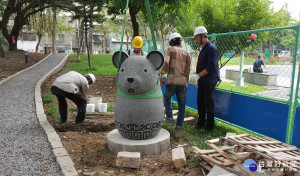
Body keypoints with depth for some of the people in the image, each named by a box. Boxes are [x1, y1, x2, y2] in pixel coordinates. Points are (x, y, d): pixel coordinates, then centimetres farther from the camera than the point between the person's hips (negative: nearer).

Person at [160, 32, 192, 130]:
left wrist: (161, 72, 9)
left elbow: (166, 65, -9)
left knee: (167, 97, 25)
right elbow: (187, 71, 12)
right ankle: (179, 124, 18)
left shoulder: (170, 50, 4)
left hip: (171, 81, -2)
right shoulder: (187, 54, 14)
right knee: (181, 104, 13)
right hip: (183, 82, 2)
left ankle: (169, 116, 14)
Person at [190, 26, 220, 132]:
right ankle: (200, 123, 26)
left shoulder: (211, 48, -15)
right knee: (200, 102, 13)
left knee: (209, 103, 0)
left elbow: (211, 67, -22)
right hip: (202, 82, 9)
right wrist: (198, 79, 20)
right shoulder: (203, 48, 15)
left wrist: (198, 76, -23)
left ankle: (209, 125, 14)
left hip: (209, 82, -9)